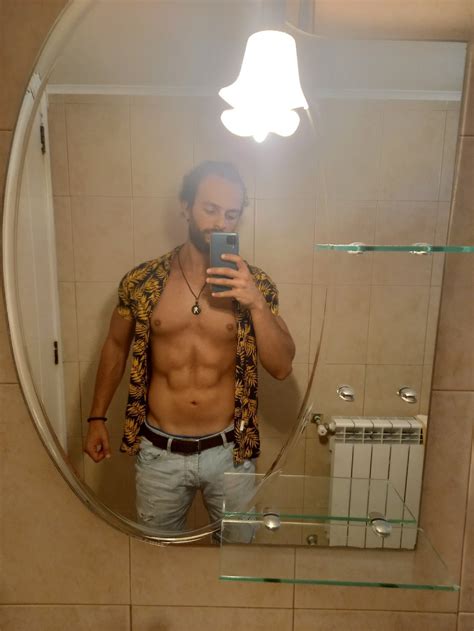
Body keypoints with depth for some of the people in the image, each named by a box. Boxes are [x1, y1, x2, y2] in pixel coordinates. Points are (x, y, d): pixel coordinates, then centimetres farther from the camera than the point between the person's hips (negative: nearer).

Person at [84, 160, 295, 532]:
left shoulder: (256, 285, -9)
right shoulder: (141, 282, -8)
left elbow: (282, 367, -11)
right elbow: (116, 347, 6)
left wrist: (256, 303, -25)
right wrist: (97, 418, 8)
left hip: (230, 452, 0)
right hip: (159, 452, 1)